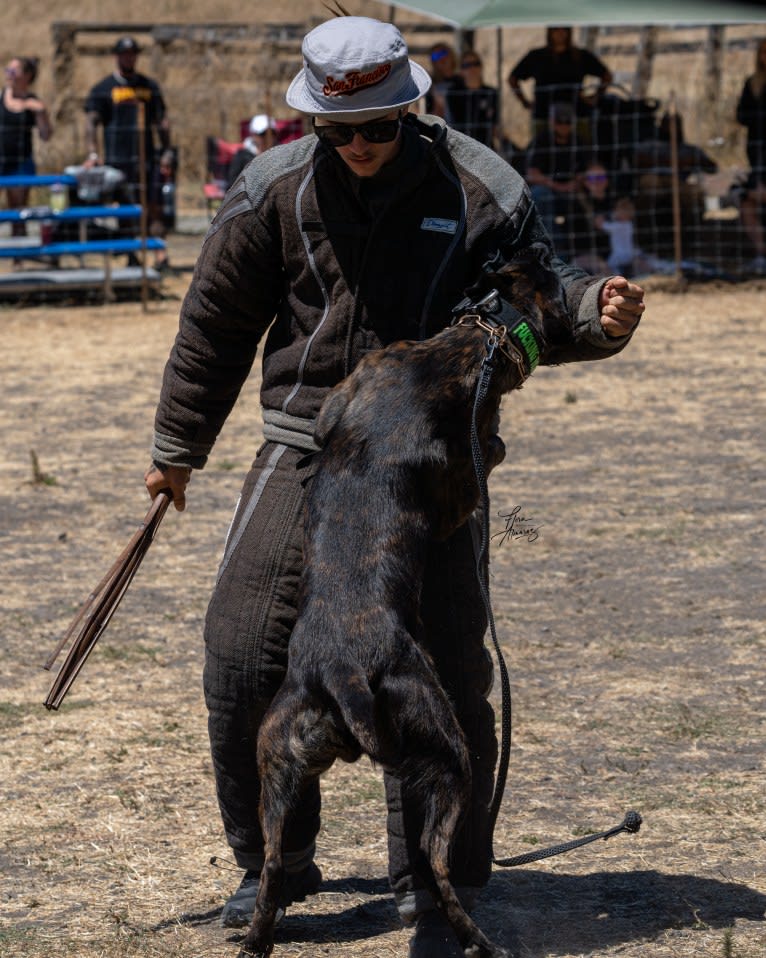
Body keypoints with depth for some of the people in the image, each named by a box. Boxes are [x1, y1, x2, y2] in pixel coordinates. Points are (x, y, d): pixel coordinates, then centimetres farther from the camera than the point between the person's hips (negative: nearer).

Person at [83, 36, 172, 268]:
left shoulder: (150, 86, 17)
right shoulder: (103, 88, 5)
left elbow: (161, 121, 19)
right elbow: (91, 122, -4)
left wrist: (167, 151, 8)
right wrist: (93, 153, -17)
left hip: (147, 159, 2)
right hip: (117, 161, -2)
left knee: (154, 206, -8)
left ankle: (161, 254, -13)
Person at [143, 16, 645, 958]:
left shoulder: (477, 189, -6)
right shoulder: (274, 190, -3)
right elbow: (216, 323, 8)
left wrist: (597, 312, -17)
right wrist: (178, 447, 16)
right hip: (307, 447, 1)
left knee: (442, 674, -3)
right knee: (243, 653, -4)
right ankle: (275, 862, 17)